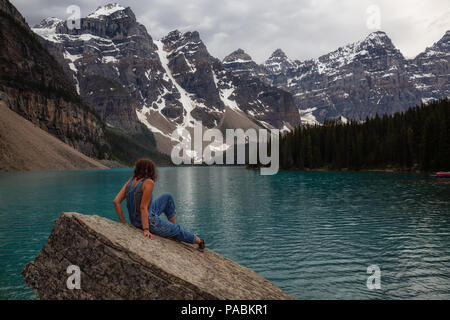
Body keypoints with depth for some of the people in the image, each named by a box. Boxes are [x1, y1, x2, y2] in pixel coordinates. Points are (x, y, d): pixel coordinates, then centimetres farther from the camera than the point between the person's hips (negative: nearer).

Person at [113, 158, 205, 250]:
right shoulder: (149, 182, -21)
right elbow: (143, 207, -25)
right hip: (149, 222, -8)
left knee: (168, 197, 22)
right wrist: (146, 230, -24)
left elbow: (116, 202, -5)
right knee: (177, 230, 17)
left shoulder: (130, 181, -1)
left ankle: (173, 224, 33)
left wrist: (124, 223, 0)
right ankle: (198, 240, 39)